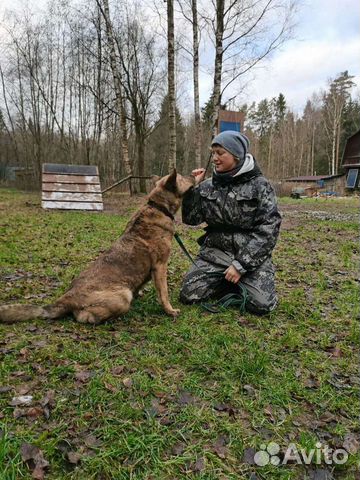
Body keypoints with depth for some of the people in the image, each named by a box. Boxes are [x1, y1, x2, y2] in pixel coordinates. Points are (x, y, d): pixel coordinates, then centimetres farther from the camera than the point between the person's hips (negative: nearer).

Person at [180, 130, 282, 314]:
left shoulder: (259, 185, -8)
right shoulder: (208, 186, 3)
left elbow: (268, 229, -13)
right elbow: (191, 219, 7)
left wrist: (241, 264, -19)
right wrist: (192, 188, -6)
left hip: (251, 254, -3)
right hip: (215, 251, 3)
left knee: (261, 304, -22)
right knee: (189, 294, -12)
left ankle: (243, 284, 11)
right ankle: (231, 284, 12)